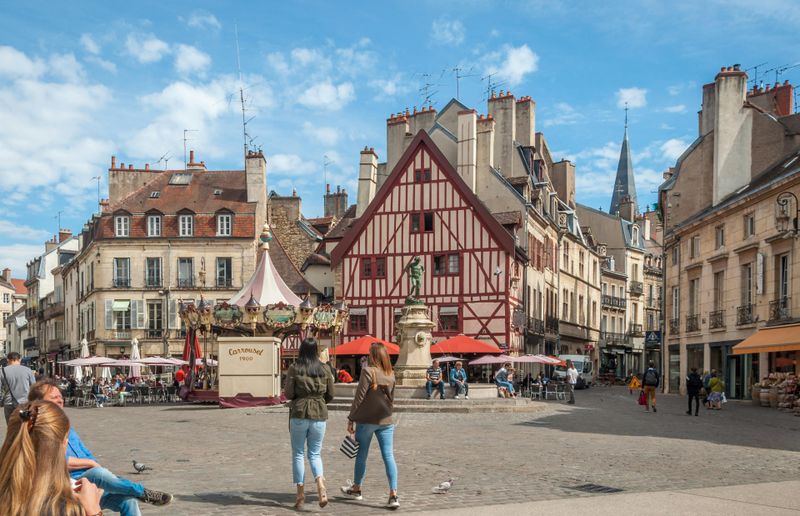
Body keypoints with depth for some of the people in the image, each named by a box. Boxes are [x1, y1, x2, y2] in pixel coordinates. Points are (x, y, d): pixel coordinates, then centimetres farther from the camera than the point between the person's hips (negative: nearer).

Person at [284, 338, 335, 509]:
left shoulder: (294, 368, -5)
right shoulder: (324, 369, 2)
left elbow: (288, 394, -7)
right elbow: (330, 394, 5)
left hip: (299, 414, -2)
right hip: (319, 414, 2)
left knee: (298, 454, 10)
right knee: (315, 453, 11)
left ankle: (300, 493, 11)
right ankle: (320, 484, -13)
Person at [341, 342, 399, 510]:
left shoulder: (368, 371, -13)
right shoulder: (391, 374, 4)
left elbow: (359, 397, -13)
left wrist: (351, 419, -7)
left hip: (366, 420, -4)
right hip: (385, 421, 4)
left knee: (361, 455, 13)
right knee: (389, 456, 1)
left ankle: (356, 489, 30)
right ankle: (393, 495, -7)